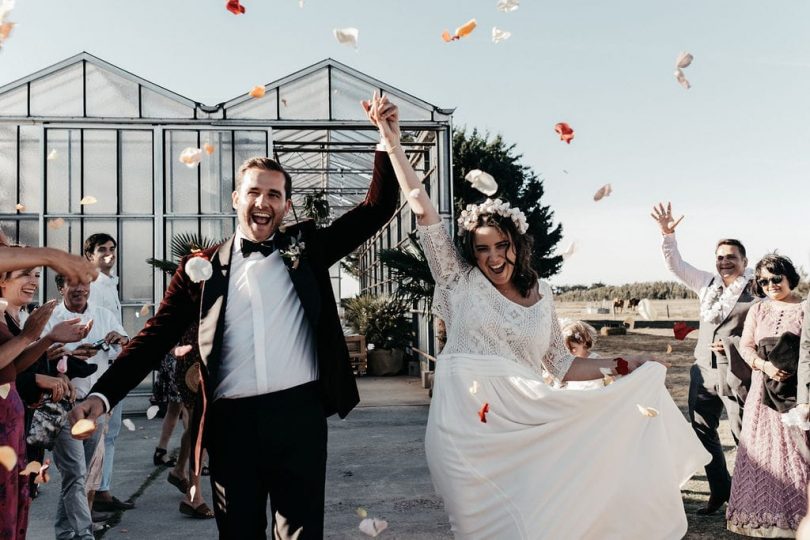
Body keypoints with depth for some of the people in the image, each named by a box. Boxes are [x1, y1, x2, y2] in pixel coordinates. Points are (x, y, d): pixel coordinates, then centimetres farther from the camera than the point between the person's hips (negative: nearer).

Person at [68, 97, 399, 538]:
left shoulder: (307, 247, 8)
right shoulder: (202, 266, 8)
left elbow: (378, 208, 6)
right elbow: (155, 336, 6)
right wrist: (103, 394, -4)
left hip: (298, 412, -1)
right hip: (231, 419, 1)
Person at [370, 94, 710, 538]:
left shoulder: (541, 295, 12)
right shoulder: (460, 281, 4)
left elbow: (559, 365, 18)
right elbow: (421, 208, 0)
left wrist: (618, 366, 12)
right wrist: (392, 142, -2)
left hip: (525, 426, 2)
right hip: (470, 426, -2)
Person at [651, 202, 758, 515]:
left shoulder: (755, 293, -8)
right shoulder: (707, 283, 8)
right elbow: (675, 265, 7)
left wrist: (731, 344, -20)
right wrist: (667, 233, -6)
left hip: (736, 374, -6)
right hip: (703, 371, 6)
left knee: (745, 435, -1)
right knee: (702, 432, 11)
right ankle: (720, 491, 25)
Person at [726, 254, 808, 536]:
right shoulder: (757, 310, 12)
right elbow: (746, 346, 5)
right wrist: (764, 365, -14)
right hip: (763, 391, 4)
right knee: (761, 450, 5)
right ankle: (764, 516, 16)